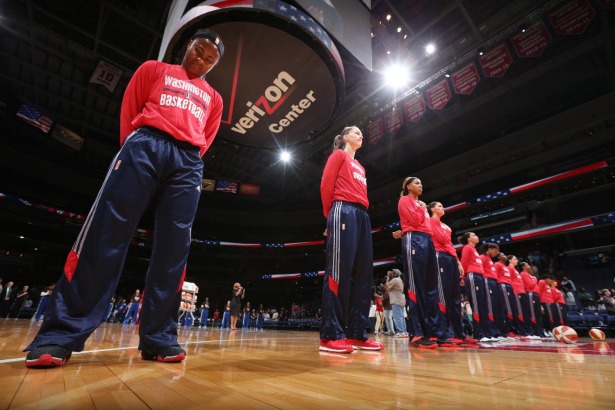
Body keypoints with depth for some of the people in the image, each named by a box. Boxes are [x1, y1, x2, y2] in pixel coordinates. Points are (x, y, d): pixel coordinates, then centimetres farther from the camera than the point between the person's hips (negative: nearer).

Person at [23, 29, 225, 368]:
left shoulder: (214, 99, 30)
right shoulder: (154, 69, 26)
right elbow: (128, 111, 17)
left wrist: (187, 158, 4)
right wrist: (133, 152, 5)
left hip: (188, 163, 2)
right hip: (146, 145, -1)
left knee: (173, 249, -9)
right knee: (107, 232, -13)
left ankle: (158, 338, -6)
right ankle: (60, 334, -6)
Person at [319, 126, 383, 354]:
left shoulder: (360, 167, 32)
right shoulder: (338, 155, 10)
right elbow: (326, 184, -1)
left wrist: (362, 211, 9)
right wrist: (330, 215, -1)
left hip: (362, 215, 8)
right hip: (344, 211, -8)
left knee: (363, 273, 2)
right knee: (340, 270, -15)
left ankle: (357, 334, 6)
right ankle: (331, 335, -12)